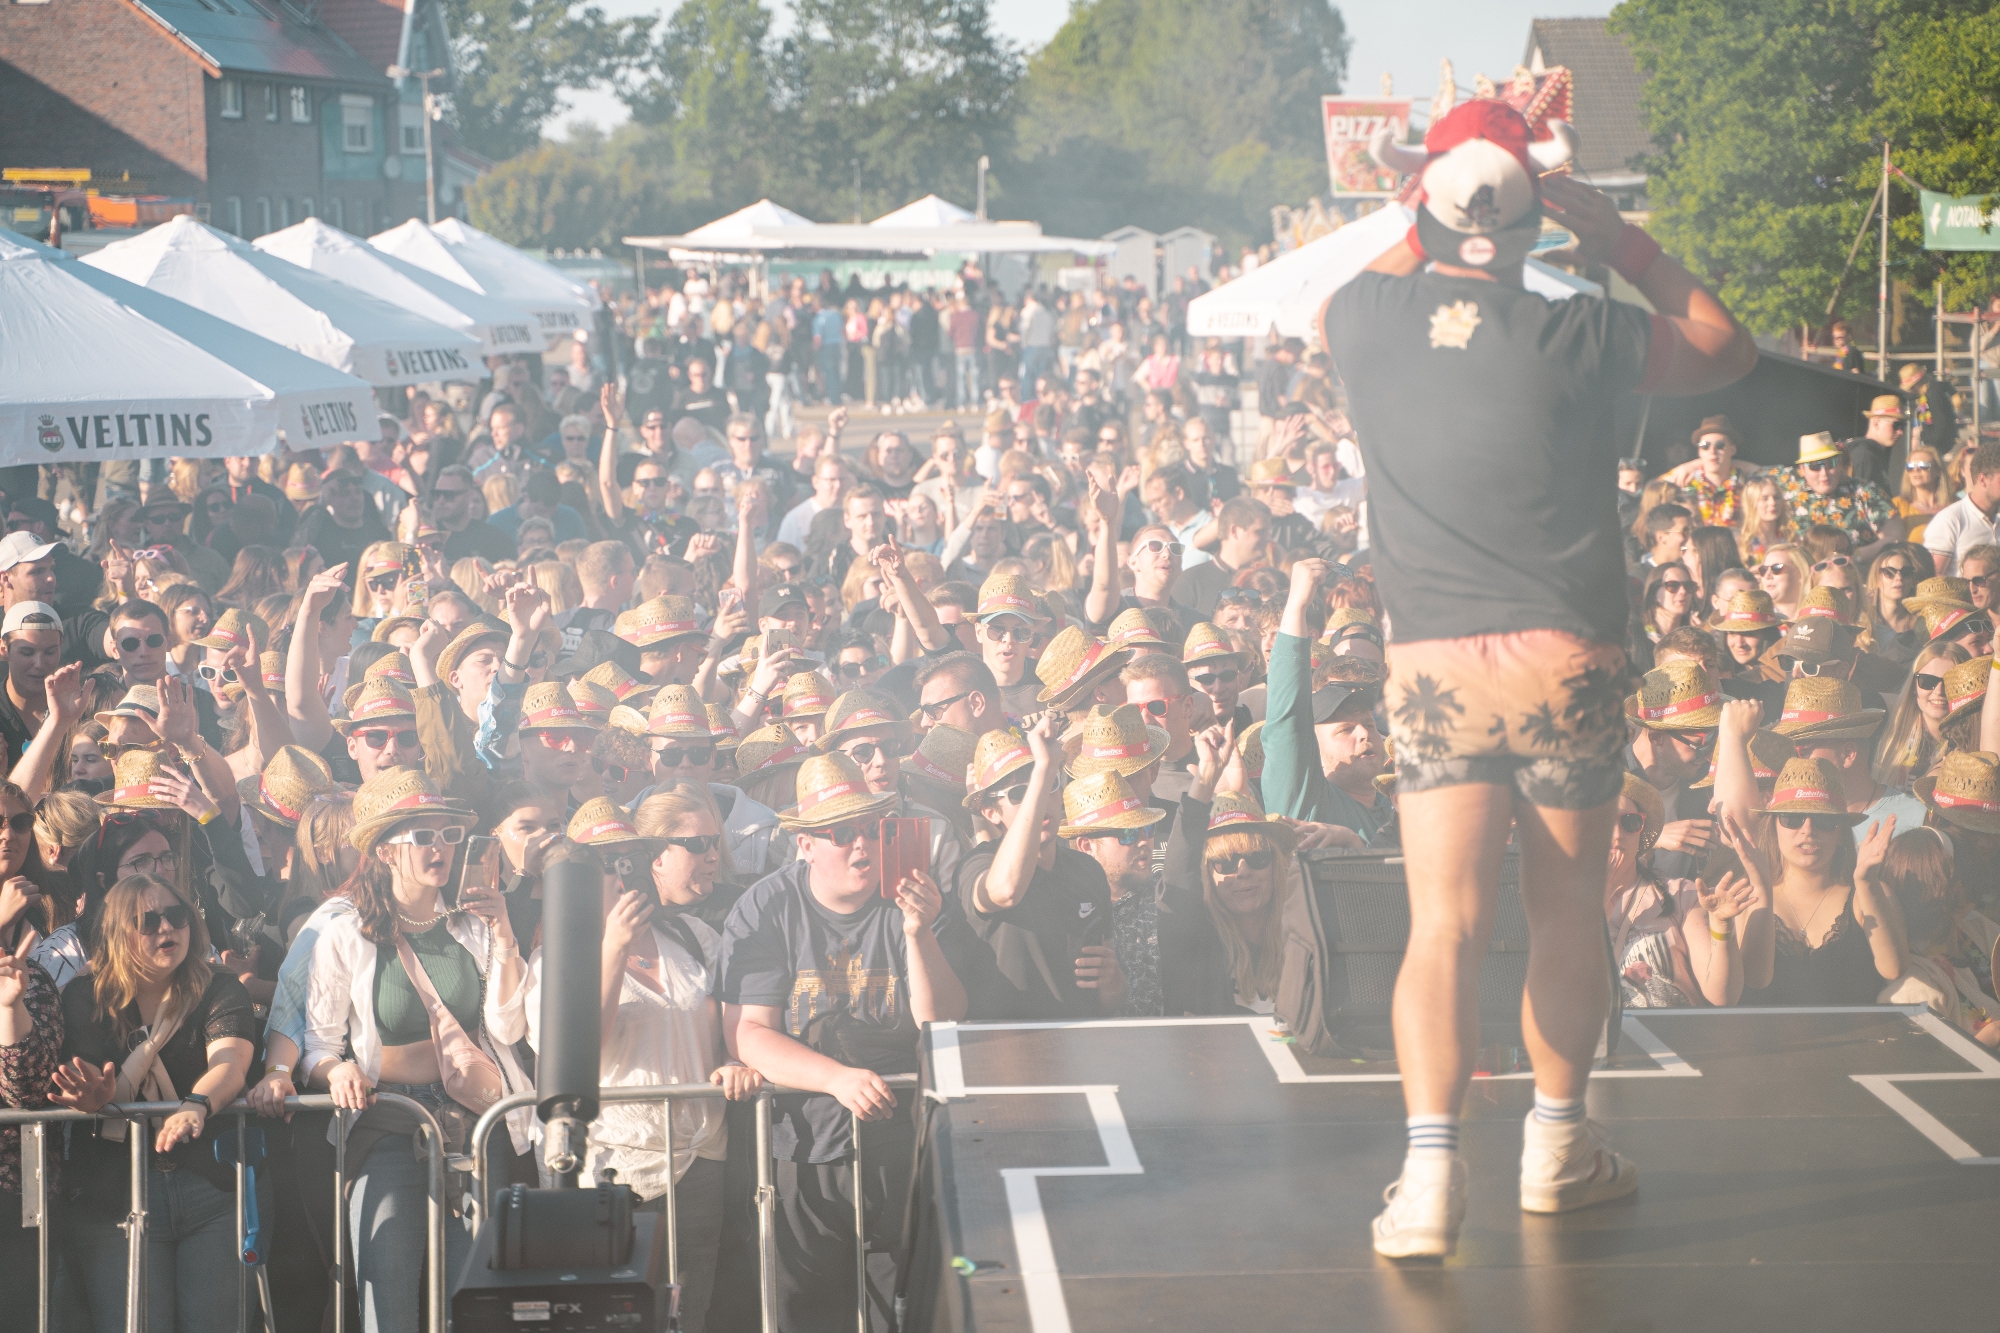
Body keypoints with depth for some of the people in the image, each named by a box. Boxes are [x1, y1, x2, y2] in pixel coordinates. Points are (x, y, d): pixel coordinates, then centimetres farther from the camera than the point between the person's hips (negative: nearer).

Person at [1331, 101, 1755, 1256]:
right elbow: (1728, 348, 8)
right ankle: (1558, 1146, 27)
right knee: (1568, 914, 15)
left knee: (1443, 926, -1)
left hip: (1434, 668, 1)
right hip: (1566, 662, -1)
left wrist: (1434, 212, 23)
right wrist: (1608, 229, 7)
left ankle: (1433, 1165, -15)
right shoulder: (1570, 335, -10)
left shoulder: (1371, 324, -2)